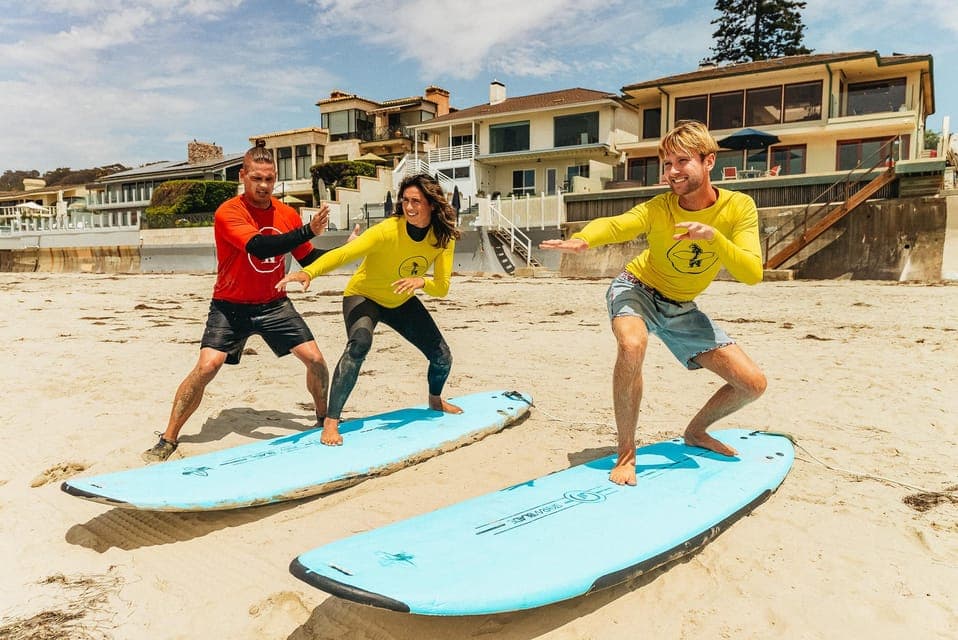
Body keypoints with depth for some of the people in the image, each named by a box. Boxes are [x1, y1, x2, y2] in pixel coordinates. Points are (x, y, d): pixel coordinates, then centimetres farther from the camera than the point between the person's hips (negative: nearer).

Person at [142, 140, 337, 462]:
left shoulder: (287, 214, -1)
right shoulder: (228, 213, -15)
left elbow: (309, 259, 7)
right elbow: (259, 248, -32)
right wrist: (308, 231, -39)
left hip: (274, 304, 4)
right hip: (231, 305, -4)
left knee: (315, 358, -5)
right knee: (207, 365, -18)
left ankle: (325, 418, 22)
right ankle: (168, 439, -1)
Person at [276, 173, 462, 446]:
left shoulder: (444, 238, -17)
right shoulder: (387, 230, -31)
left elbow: (442, 288, -15)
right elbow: (344, 252, -44)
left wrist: (422, 282, -38)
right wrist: (308, 272, -62)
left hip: (402, 303, 5)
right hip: (363, 297, -5)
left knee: (442, 357, 5)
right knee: (359, 344, -36)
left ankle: (435, 400, 41)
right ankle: (331, 422, -27)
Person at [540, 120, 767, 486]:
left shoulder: (740, 208, -17)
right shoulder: (658, 209, -24)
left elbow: (753, 275, -27)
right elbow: (614, 224, -45)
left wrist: (714, 237, -43)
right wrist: (582, 240, -68)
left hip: (682, 309, 4)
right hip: (637, 289, -3)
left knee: (753, 383, -3)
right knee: (632, 345, -39)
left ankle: (696, 432, 27)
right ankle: (626, 452, -19)